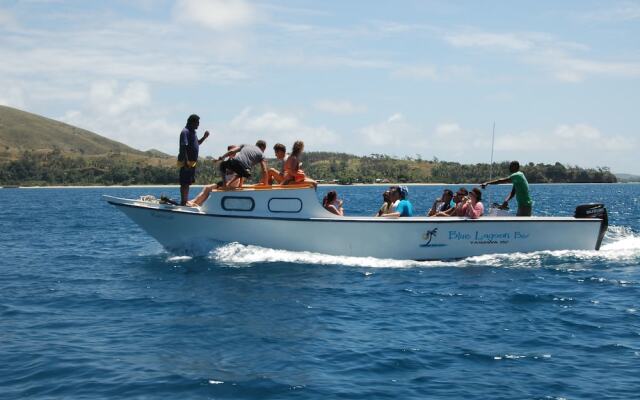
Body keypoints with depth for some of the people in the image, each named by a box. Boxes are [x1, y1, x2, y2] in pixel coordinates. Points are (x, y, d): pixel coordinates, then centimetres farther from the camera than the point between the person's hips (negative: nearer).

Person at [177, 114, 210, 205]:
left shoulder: (193, 132, 16)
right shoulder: (185, 132, -14)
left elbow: (197, 143, 30)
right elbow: (183, 147, -21)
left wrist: (204, 137, 13)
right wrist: (186, 162, -27)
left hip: (192, 161, 10)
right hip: (186, 162, -10)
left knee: (188, 182, 15)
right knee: (184, 183, -6)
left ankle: (185, 201, 22)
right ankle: (183, 202, -4)